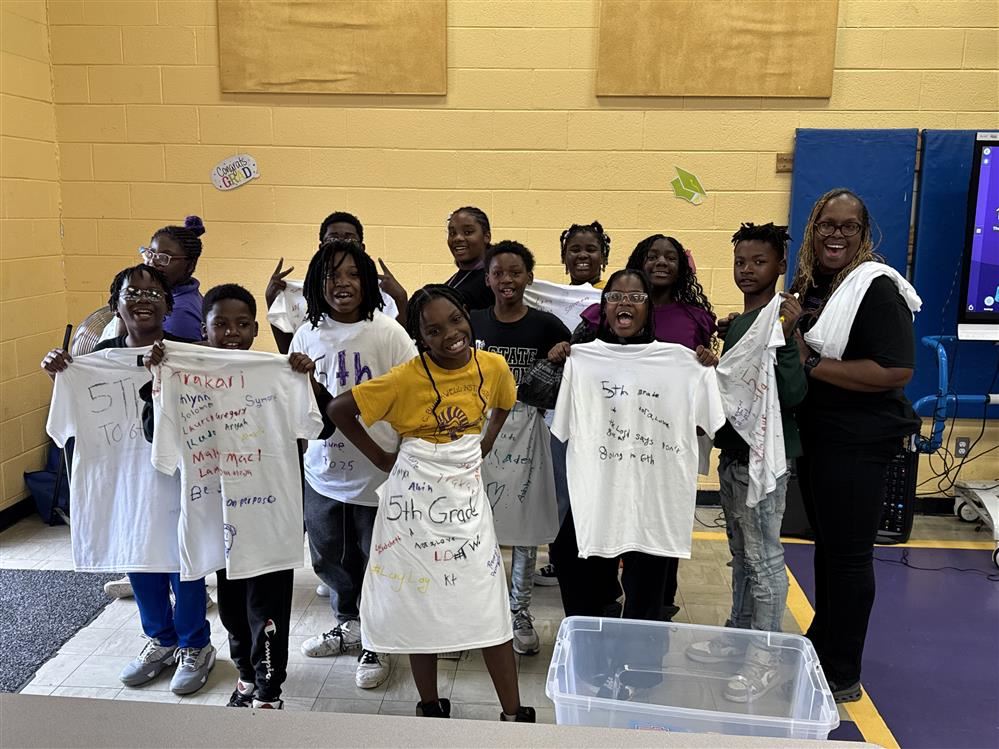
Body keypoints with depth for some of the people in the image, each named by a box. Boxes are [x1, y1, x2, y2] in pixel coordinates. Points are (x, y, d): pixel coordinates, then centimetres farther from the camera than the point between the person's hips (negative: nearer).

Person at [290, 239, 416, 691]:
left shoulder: (387, 333, -11)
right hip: (324, 469, 5)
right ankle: (348, 625, 44)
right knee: (328, 558, 19)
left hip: (377, 471, -4)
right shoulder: (308, 335, 3)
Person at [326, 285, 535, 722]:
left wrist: (487, 442, 6)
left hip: (466, 494, 3)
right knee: (420, 606, 9)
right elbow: (338, 410, -11)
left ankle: (514, 714, 17)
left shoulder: (493, 366, -6)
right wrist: (379, 458, -7)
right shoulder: (407, 378, -18)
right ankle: (431, 708, 27)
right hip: (416, 499, -3)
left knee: (490, 606, 5)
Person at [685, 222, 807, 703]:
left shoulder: (780, 319, -13)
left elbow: (793, 394, -21)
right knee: (741, 553, 19)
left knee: (763, 557, 0)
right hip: (733, 449, 9)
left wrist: (784, 338, -30)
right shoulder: (737, 323, 11)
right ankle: (739, 635, 32)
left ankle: (764, 658, 11)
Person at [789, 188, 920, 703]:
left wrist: (812, 364, -22)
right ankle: (819, 645, 36)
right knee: (826, 543, 19)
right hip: (814, 433, 8)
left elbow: (896, 370, -24)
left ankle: (841, 677, 16)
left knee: (848, 552, 2)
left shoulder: (876, 288, -15)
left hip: (857, 442, -8)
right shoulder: (808, 284, 9)